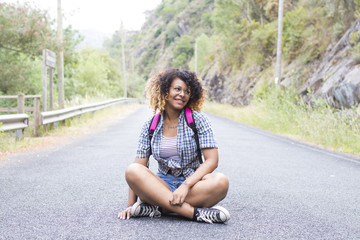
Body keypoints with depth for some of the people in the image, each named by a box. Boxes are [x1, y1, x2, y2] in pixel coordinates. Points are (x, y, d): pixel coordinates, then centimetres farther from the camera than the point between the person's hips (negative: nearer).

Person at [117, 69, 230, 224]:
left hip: (193, 183, -1)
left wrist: (186, 185, -24)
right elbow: (139, 166, 1)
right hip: (162, 185, 2)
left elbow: (212, 160, -10)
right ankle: (195, 213, -35)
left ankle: (156, 208, -28)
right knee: (132, 171, -27)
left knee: (221, 181, -32)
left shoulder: (198, 119, -1)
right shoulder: (150, 126, 5)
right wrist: (130, 205, -10)